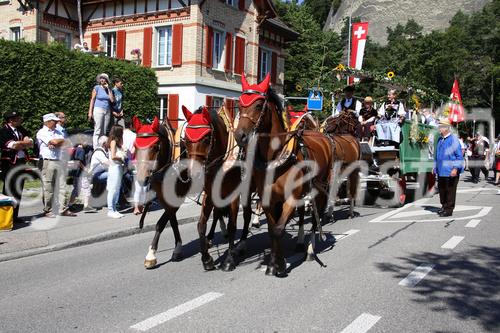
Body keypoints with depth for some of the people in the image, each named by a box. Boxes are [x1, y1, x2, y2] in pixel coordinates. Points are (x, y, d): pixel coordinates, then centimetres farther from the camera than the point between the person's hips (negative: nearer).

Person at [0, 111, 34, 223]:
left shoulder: (21, 130, 14)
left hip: (21, 162, 6)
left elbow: (31, 144, 5)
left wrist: (18, 144, -10)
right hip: (9, 163, -6)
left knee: (18, 192, 8)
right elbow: (14, 145, -16)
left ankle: (15, 216, 15)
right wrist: (24, 143, -1)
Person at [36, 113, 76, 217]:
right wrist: (60, 140, 6)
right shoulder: (42, 133, -2)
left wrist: (53, 144, -11)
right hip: (47, 162, -6)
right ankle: (47, 210, 6)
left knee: (62, 186, 4)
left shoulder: (58, 132, 19)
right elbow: (54, 142, -12)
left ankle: (63, 209, 7)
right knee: (48, 188, -2)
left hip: (59, 161, 6)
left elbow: (62, 143, 4)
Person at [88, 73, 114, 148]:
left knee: (104, 131, 4)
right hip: (98, 110, -4)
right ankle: (96, 148, -8)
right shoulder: (97, 88, 1)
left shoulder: (109, 89, 11)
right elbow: (92, 99, -1)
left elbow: (112, 100, 0)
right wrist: (90, 112, -8)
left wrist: (108, 89, -2)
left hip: (107, 111, 4)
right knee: (97, 131, -8)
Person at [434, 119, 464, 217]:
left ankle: (449, 210, 8)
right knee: (441, 190, 14)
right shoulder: (440, 139, 11)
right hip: (441, 171, 7)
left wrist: (455, 168, -20)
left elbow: (459, 156, -13)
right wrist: (435, 167, 20)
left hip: (450, 172, -7)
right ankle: (444, 206, 27)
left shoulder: (453, 140, -11)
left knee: (450, 191, 0)